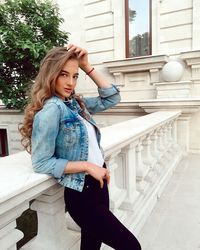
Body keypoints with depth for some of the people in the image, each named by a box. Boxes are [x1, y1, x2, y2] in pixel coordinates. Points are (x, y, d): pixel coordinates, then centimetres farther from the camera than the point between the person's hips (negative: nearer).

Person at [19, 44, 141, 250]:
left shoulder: (76, 103, 5)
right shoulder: (49, 110, -17)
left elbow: (112, 98, 9)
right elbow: (42, 163, -18)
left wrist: (87, 67, 2)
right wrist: (88, 166, -18)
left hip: (97, 184, 8)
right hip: (80, 193, -7)